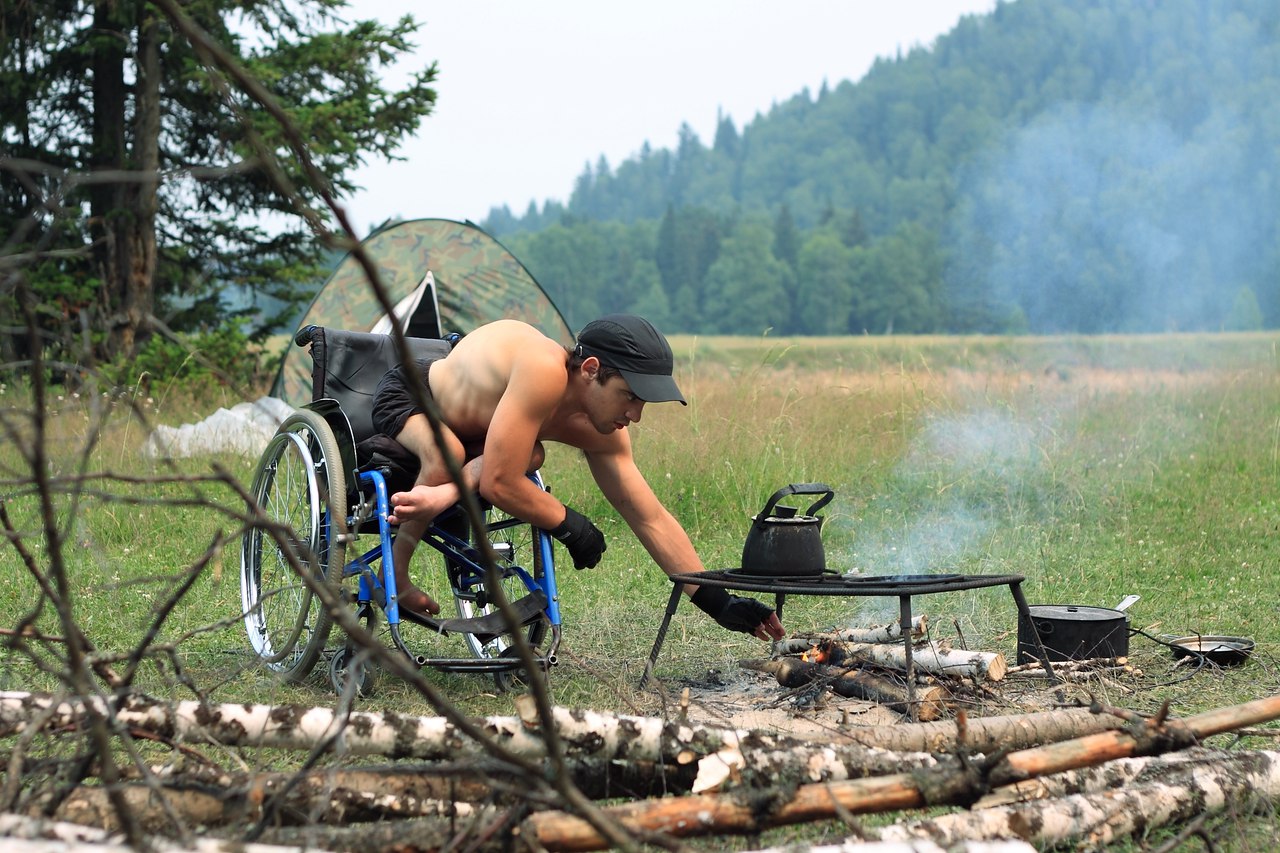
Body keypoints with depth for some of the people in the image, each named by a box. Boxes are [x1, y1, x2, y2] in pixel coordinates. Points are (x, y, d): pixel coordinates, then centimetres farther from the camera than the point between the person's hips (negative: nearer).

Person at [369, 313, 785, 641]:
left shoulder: (599, 433, -17)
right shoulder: (545, 373, -42)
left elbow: (652, 520, -11)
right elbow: (499, 483, -42)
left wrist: (718, 602, -16)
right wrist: (568, 524, -26)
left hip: (465, 424, 7)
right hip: (404, 396, -7)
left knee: (531, 455, -22)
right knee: (446, 457, -37)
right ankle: (394, 576, -20)